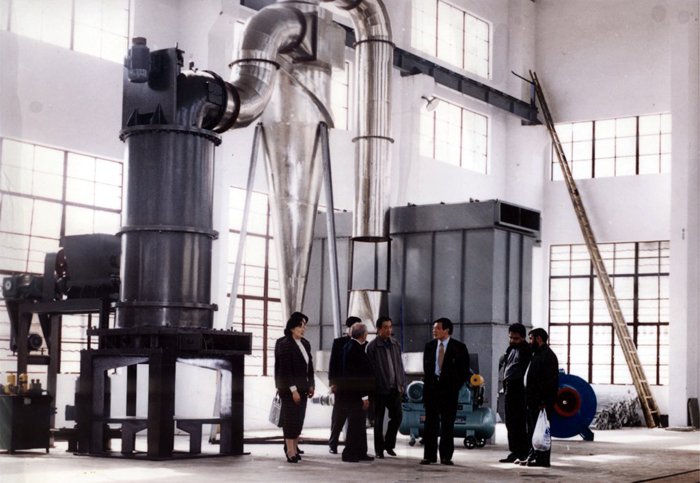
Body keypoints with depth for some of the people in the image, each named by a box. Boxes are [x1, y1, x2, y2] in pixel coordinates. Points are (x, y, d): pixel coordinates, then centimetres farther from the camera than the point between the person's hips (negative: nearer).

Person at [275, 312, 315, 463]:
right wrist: (293, 390, -19)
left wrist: (310, 385, 8)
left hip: (302, 388, 7)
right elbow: (285, 369, -16)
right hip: (289, 388, -7)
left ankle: (294, 448, 17)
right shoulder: (285, 345, -12)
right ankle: (291, 453, -3)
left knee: (299, 419, 8)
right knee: (291, 418, -5)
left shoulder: (305, 344, 10)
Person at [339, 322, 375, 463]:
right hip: (355, 393, -10)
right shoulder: (356, 349, -20)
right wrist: (364, 396, -19)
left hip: (349, 392, 10)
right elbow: (360, 374, -21)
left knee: (358, 423, 15)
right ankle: (349, 453, 3)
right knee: (355, 423, -3)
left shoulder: (348, 346, 10)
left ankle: (360, 452, 22)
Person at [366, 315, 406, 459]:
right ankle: (379, 449, 13)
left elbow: (400, 365, 12)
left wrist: (401, 383, 6)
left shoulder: (396, 344, 8)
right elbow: (369, 369, -7)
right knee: (379, 420, 4)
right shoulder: (372, 346, -7)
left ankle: (389, 445, 19)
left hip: (394, 388, 4)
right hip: (380, 388, -4)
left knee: (397, 415, 2)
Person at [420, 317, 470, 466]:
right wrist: (428, 383, 7)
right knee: (430, 423, 2)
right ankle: (429, 455, 6)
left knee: (447, 424, 1)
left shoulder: (459, 347, -2)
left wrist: (456, 386, -4)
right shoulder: (429, 346, 9)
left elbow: (465, 370, 0)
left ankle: (446, 456, 6)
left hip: (449, 388, -3)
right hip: (431, 387, 3)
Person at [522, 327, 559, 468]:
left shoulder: (548, 356, -12)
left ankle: (542, 459, -3)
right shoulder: (537, 354, 19)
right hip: (533, 401, 10)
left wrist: (544, 401, -23)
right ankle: (533, 456, 20)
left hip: (541, 402, -10)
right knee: (532, 431, 14)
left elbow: (550, 381, -19)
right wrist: (529, 399, 16)